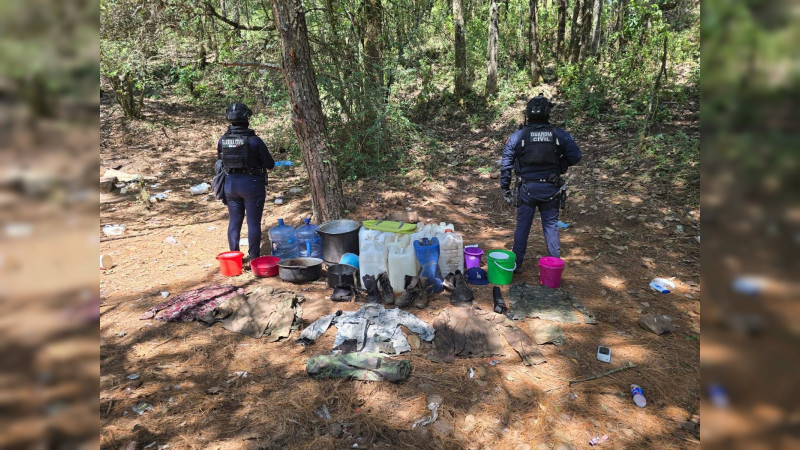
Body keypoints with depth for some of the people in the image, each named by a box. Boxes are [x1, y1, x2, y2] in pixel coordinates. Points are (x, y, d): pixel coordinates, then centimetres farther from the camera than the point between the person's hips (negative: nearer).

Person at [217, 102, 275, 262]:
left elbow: (220, 162, 12)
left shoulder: (222, 140, -1)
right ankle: (254, 258, 13)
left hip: (230, 184, 5)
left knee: (234, 222, 15)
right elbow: (270, 164, -8)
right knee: (253, 223, 5)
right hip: (251, 184, -5)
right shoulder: (254, 140, -16)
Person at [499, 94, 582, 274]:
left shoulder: (517, 136, -6)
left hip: (526, 189, 0)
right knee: (551, 225, 11)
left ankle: (516, 263, 16)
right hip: (550, 189, 1)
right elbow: (576, 156, 2)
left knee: (522, 225, 10)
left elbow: (505, 164, -4)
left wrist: (505, 188, 5)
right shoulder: (559, 135, -4)